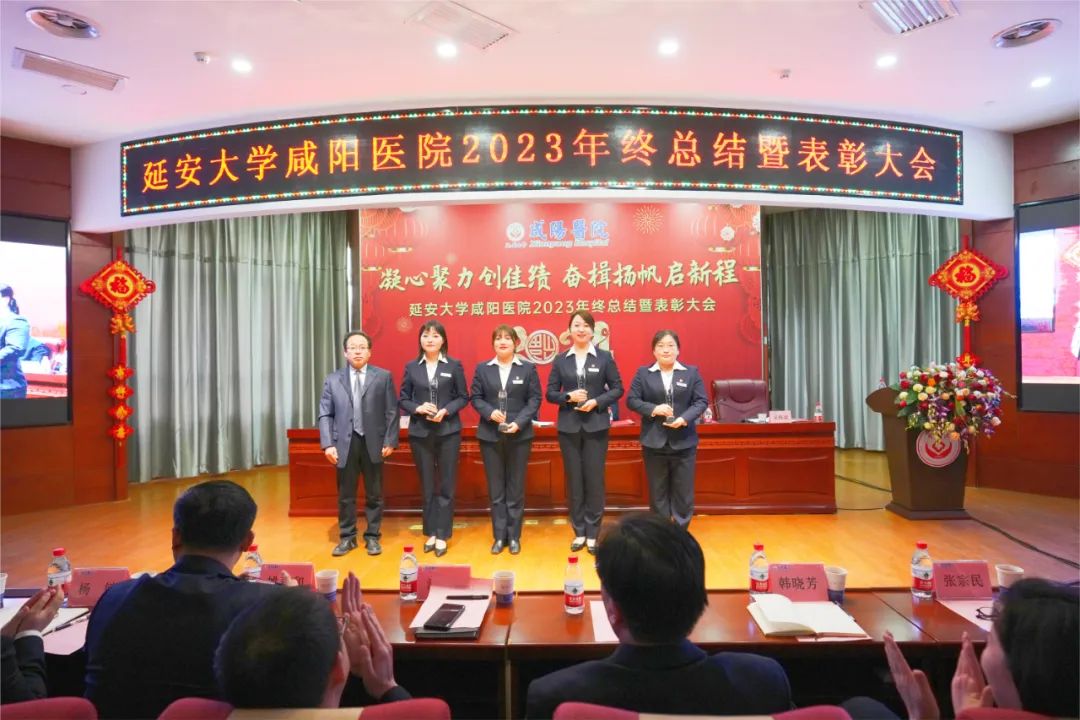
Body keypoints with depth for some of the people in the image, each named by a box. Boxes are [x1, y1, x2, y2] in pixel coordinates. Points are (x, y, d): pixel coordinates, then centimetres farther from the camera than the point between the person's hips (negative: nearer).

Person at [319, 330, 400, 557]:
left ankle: (372, 537, 22)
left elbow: (392, 412, -1)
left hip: (373, 443, -1)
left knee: (374, 494, 9)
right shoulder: (333, 379, 6)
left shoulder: (383, 377, 2)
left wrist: (389, 441, -8)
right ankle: (347, 537, 25)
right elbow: (325, 415, 3)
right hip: (345, 444, 1)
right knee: (345, 495, 10)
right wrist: (328, 444, -7)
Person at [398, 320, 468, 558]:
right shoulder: (411, 367, 4)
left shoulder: (454, 365, 1)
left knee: (446, 486, 4)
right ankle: (431, 533, 23)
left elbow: (463, 397, 1)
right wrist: (418, 408, -14)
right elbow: (402, 399, 6)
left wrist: (446, 411, -15)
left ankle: (442, 536, 13)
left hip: (448, 432, -1)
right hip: (420, 433, 1)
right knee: (427, 486, 10)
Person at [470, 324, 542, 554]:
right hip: (490, 436, 1)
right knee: (495, 490, 7)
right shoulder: (482, 369, 7)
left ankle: (514, 536, 18)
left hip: (519, 436, -1)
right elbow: (476, 398, 4)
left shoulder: (528, 368, 2)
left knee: (516, 489, 6)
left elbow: (535, 399, -2)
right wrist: (490, 412, -16)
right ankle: (499, 536, 17)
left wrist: (519, 422, -15)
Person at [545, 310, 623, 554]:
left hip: (596, 426, -1)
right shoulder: (560, 360, 5)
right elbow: (550, 393, 5)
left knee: (594, 479, 2)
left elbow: (617, 388, 2)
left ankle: (592, 534, 14)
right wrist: (568, 397, -14)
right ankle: (579, 532, 19)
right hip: (569, 427, 1)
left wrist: (596, 402, -13)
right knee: (574, 479, 7)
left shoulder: (605, 357, 2)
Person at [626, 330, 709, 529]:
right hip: (654, 443, 0)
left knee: (683, 491, 7)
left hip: (684, 442, 0)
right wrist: (653, 409, -17)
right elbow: (631, 400, -1)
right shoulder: (643, 373, 3)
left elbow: (702, 401, -1)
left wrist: (684, 419, -17)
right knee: (657, 491, 9)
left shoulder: (691, 372, 4)